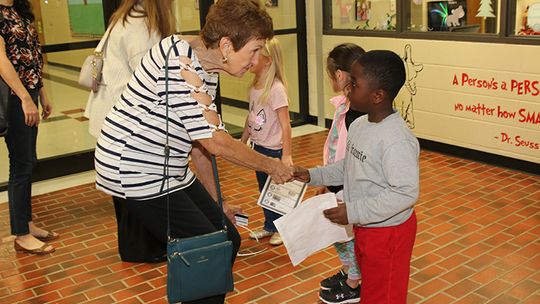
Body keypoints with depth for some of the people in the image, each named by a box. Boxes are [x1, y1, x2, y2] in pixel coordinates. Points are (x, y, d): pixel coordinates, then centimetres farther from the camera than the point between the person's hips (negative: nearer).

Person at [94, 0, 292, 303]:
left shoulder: (208, 70, 6)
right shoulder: (179, 61, -24)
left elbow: (199, 140, 12)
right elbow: (216, 142, -24)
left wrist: (214, 203, 14)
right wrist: (270, 165, -10)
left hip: (171, 171, 9)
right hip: (136, 172, -9)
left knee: (229, 239, 9)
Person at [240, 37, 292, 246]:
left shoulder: (276, 89, -21)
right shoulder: (254, 87, 4)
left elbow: (285, 124, -22)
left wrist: (286, 155, -25)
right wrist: (242, 142, 20)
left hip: (274, 150, -8)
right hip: (258, 147, 8)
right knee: (264, 190, 19)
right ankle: (269, 226, 35)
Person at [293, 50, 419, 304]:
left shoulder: (396, 140, -29)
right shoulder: (358, 125, -1)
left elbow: (405, 193, -31)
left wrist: (354, 212, -29)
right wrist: (314, 175, 4)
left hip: (388, 232, -8)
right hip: (364, 227, 8)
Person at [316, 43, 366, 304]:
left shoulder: (357, 113, -26)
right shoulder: (345, 104, 3)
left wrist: (330, 186, -20)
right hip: (338, 185, 9)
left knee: (349, 234, 10)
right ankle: (347, 272, 46)